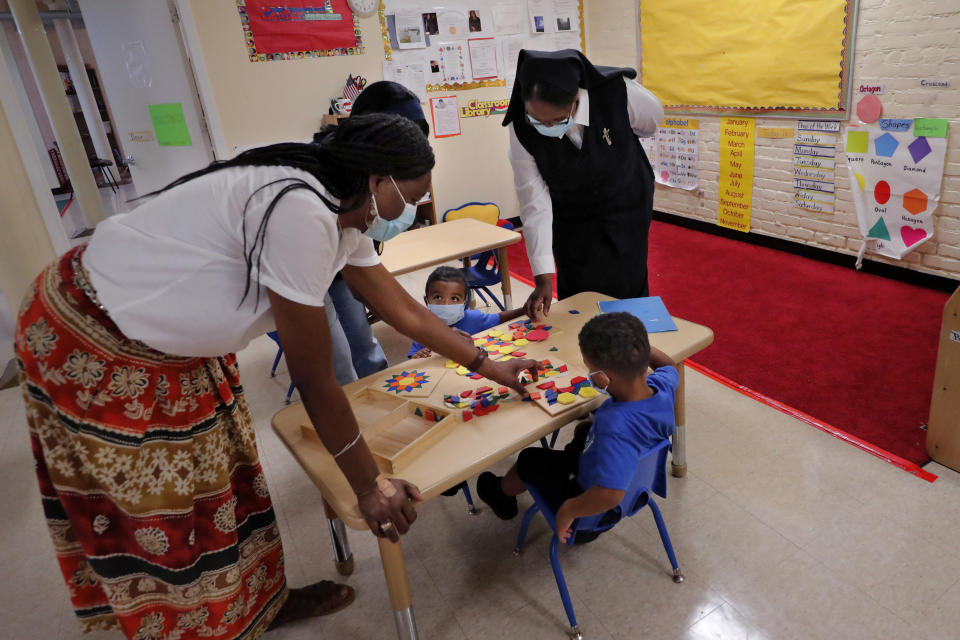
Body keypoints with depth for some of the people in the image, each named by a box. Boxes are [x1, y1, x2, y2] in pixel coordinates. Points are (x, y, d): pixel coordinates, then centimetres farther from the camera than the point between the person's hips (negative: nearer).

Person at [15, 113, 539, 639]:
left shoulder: (344, 217, -2)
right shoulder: (301, 212, -32)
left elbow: (405, 311, 8)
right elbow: (313, 379, -26)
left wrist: (487, 366, 14)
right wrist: (369, 487, -15)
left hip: (169, 340, 9)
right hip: (90, 343, -9)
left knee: (218, 481, 17)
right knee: (164, 511, 6)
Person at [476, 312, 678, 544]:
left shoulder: (615, 425, -46)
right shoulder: (663, 386, -22)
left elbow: (611, 494, -50)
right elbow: (670, 366, 4)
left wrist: (568, 510, -35)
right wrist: (637, 344, -4)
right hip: (637, 478, 7)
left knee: (529, 460, 15)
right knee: (583, 429, 28)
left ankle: (502, 495, 48)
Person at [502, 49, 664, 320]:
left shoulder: (616, 92, -28)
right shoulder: (521, 130, -25)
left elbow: (652, 121, -5)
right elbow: (535, 204, -23)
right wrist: (543, 278, -24)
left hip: (626, 214, 0)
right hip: (572, 224, 0)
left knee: (629, 296, 5)